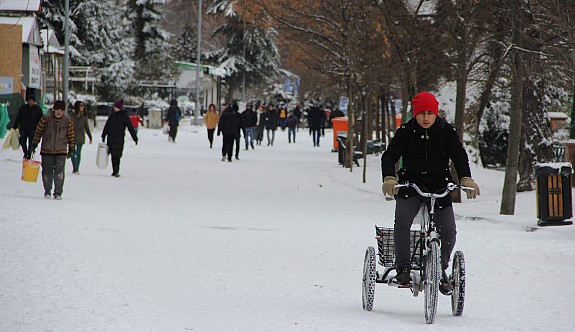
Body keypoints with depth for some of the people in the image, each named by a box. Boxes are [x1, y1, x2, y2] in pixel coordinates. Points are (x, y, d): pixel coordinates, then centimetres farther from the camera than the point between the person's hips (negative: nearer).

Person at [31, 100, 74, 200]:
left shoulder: (68, 121, -1)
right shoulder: (46, 119, -5)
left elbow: (71, 136, 8)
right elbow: (38, 132, 4)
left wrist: (71, 149, 9)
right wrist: (34, 144, 4)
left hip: (61, 151, 0)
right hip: (47, 150, 0)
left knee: (59, 172, -9)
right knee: (47, 171, 5)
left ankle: (58, 192, -2)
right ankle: (47, 191, 21)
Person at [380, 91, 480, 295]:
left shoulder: (447, 132, -1)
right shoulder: (406, 132, -3)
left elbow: (459, 155, -10)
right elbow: (390, 155, -13)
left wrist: (466, 179, -30)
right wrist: (389, 178, -33)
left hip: (439, 187, 1)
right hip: (410, 185, -1)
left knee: (448, 232, -11)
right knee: (401, 222, -26)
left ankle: (441, 271, 12)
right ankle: (403, 268, -16)